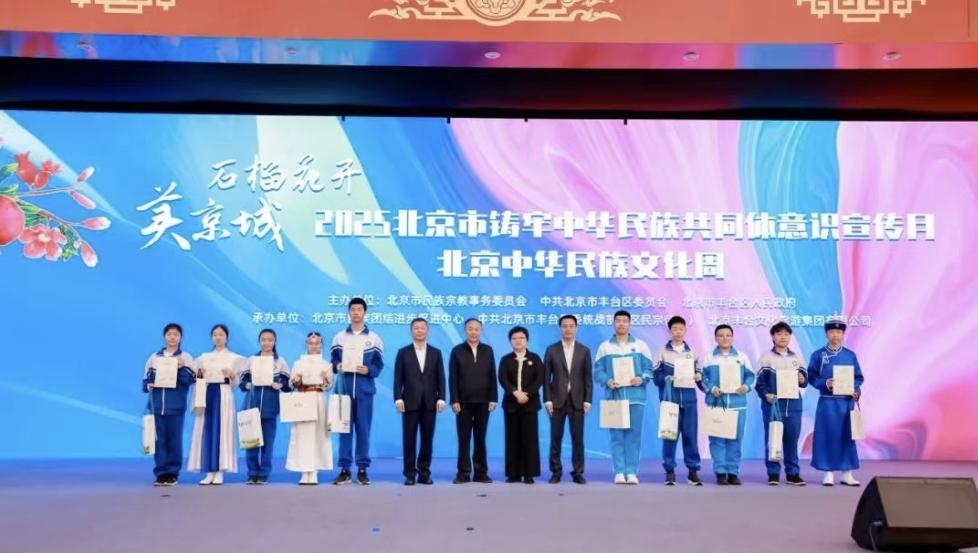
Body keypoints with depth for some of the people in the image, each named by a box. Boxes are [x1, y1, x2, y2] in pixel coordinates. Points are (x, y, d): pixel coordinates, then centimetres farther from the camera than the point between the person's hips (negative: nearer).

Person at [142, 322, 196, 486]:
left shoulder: (185, 357, 5)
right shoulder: (154, 357, 11)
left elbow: (191, 379, -5)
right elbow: (146, 379, 13)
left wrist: (181, 367, -19)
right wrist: (148, 386, -8)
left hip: (176, 405, -2)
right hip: (157, 404, 2)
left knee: (174, 439, 0)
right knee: (159, 439, 3)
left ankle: (172, 473, 8)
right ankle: (161, 473, 10)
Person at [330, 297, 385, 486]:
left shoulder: (374, 339, 6)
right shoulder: (339, 337, 10)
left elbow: (379, 365, 4)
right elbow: (333, 361, 9)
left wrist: (368, 370, -15)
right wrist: (337, 366, -12)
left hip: (365, 390, -1)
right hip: (343, 389, 1)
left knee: (363, 429, 1)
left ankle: (363, 470, 8)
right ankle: (345, 469, 9)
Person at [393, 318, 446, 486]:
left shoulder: (436, 352, 10)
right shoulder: (403, 352, 6)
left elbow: (440, 378, 6)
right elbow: (398, 378, 1)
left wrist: (441, 399, -4)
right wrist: (398, 399, -9)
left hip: (430, 403, 1)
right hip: (410, 403, -1)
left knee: (427, 439, 4)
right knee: (409, 440, 1)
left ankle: (424, 473, 12)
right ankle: (410, 474, 8)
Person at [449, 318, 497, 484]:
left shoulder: (488, 350, 8)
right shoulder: (457, 351, 2)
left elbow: (492, 376, 5)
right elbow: (452, 378, -1)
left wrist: (493, 399, -2)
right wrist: (454, 400, -9)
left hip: (483, 402, 1)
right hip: (464, 402, -1)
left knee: (480, 439, 7)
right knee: (464, 439, 3)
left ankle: (481, 473, 13)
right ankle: (464, 473, 9)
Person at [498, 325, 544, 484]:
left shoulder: (535, 358, 7)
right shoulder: (506, 359, 9)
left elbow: (539, 379, -3)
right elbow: (503, 379, -5)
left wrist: (526, 393, -16)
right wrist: (516, 392, -20)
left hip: (530, 403, -1)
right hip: (511, 403, 1)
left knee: (529, 439, -3)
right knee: (513, 439, 2)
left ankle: (529, 474, 2)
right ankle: (513, 473, 7)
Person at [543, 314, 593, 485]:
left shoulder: (584, 351, 7)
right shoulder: (551, 349, 4)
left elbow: (588, 378, 5)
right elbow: (546, 377, 2)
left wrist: (587, 400, -3)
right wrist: (547, 400, -5)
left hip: (577, 401, 1)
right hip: (557, 400, 0)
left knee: (578, 438, 2)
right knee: (556, 438, 3)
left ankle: (578, 472, 11)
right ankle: (556, 472, 12)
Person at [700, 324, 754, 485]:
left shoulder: (742, 357, 10)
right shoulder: (709, 358, 5)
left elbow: (750, 376, 8)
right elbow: (702, 378, 1)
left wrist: (746, 386, -11)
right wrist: (712, 388, -15)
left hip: (738, 403, 2)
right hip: (716, 403, -2)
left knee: (735, 438, 4)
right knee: (717, 438, -3)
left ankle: (733, 472, 11)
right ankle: (720, 472, 3)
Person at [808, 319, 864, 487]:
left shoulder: (850, 355, 7)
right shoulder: (818, 355, 1)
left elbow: (858, 377, 9)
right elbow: (812, 377, -1)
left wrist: (856, 391, -9)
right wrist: (825, 383, -18)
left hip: (847, 402, 2)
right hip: (827, 402, -2)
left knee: (847, 436, 5)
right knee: (827, 436, 0)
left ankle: (847, 473, 14)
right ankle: (828, 473, 8)